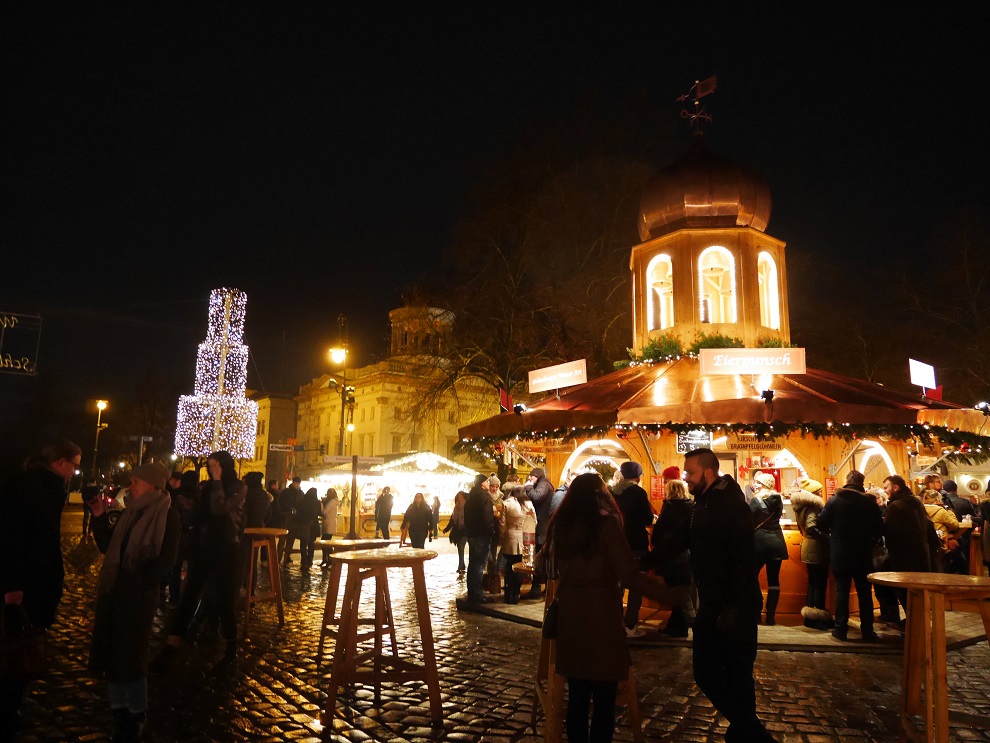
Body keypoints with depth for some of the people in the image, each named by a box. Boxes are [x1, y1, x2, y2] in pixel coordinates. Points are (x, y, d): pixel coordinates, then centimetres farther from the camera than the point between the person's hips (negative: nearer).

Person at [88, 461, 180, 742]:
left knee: (130, 655, 3)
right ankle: (118, 709, 30)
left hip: (139, 595, -7)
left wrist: (139, 582, -18)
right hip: (113, 591, 7)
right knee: (111, 652, 13)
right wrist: (100, 517, 3)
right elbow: (108, 546, 12)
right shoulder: (131, 512, 11)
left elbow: (166, 560, -15)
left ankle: (136, 717, 22)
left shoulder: (167, 515, -11)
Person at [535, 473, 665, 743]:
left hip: (569, 616, 5)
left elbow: (546, 567, 18)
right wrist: (667, 592, -10)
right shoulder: (606, 523, -10)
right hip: (602, 617, -5)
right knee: (603, 697, 6)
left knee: (577, 695, 15)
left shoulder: (558, 525, 4)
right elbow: (629, 575, -17)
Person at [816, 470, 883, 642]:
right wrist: (870, 541, 13)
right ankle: (867, 631, 14)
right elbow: (879, 528, -4)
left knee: (841, 591, 7)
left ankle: (841, 629, 9)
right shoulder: (870, 502, -4)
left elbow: (821, 522, -9)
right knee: (865, 593, 10)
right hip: (863, 555, 1)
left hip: (839, 555, -1)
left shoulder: (834, 500, -8)